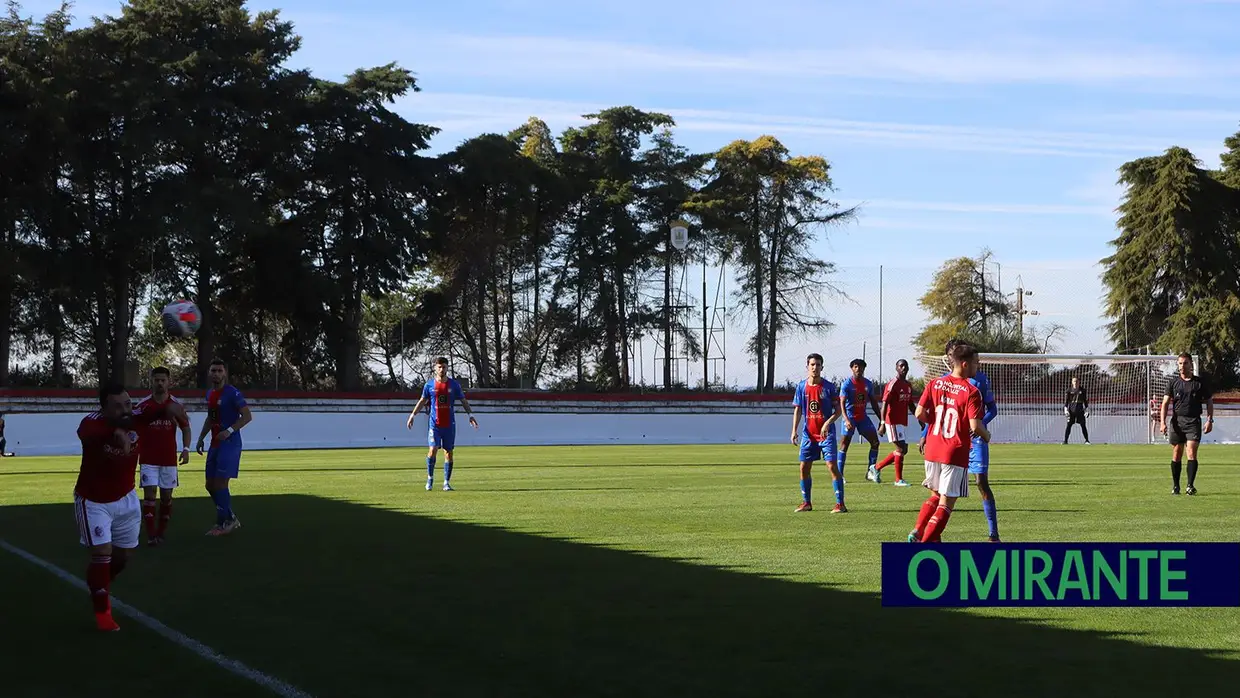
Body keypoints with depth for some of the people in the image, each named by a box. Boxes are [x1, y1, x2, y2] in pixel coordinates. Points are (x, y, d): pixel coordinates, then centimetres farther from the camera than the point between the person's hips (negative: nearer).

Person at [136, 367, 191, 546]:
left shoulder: (176, 405, -1)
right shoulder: (142, 404, -3)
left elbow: (185, 428, 7)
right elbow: (135, 432, 5)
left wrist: (186, 449, -7)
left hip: (169, 458, 1)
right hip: (148, 459, -1)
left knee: (166, 496, 7)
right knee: (149, 494, -10)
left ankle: (162, 532, 20)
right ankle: (151, 534, -11)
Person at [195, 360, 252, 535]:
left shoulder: (232, 393, -12)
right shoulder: (210, 394, 13)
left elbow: (247, 416, -16)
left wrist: (230, 430, -24)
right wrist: (201, 438, 19)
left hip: (229, 444, -9)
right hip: (215, 444, 9)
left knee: (220, 484, -11)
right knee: (210, 485, 9)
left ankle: (222, 524, 1)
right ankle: (231, 519, 22)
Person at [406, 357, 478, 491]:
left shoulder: (454, 384, 4)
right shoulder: (429, 385, 3)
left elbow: (463, 401, 9)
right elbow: (422, 401, 12)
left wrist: (470, 414, -2)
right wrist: (412, 415, 3)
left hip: (449, 424, 1)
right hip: (435, 424, -1)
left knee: (448, 452, 2)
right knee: (433, 450, -14)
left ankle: (447, 482, 9)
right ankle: (430, 477, 5)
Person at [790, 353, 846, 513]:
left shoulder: (829, 387, -5)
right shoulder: (801, 387, 4)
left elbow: (838, 410, -4)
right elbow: (797, 410, 9)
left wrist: (827, 423, -19)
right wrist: (794, 430, -1)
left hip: (826, 433, -4)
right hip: (808, 434, 4)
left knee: (832, 465, -11)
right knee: (804, 467, 4)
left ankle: (840, 504, -9)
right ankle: (807, 502, 18)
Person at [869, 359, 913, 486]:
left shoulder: (908, 385, 14)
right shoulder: (893, 384, -11)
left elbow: (910, 405, 22)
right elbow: (885, 403, -16)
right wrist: (883, 423, -24)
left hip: (903, 422, 9)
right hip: (893, 421, -9)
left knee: (902, 450, 10)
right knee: (901, 448, -10)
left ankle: (876, 468, 21)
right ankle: (899, 480, -2)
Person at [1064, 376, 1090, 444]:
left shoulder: (1082, 390, 6)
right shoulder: (1069, 390, 4)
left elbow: (1085, 400, 10)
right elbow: (1066, 400, 3)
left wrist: (1087, 410, 5)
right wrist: (1065, 410, -6)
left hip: (1080, 409, 1)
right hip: (1071, 410, -1)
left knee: (1083, 425, 1)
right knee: (1069, 425, -4)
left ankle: (1087, 440, 8)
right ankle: (1065, 440, -2)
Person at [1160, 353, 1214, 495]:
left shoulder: (1201, 382, 6)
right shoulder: (1173, 383, 8)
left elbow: (1209, 402, 12)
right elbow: (1165, 403, 5)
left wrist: (1209, 420, 2)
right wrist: (1163, 422, -6)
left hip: (1194, 422, -1)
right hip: (1177, 421, 2)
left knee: (1192, 452, -13)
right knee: (1176, 454, 4)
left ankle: (1190, 486, -15)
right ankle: (1175, 486, 13)